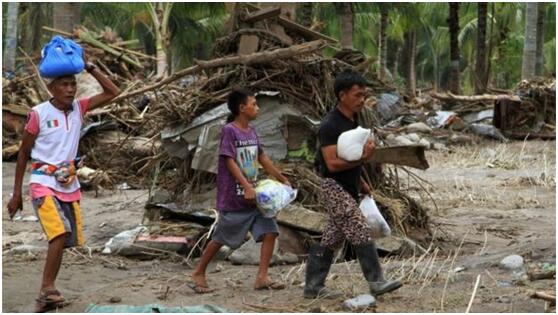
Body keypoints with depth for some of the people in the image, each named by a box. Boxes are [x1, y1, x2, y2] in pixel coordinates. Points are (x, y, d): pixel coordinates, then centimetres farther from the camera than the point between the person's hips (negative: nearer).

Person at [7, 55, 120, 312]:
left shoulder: (78, 108, 4)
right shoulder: (38, 114, -8)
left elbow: (113, 93, 3)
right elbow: (23, 154, -1)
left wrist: (89, 67, -6)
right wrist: (16, 193, 0)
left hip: (70, 186, 5)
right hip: (44, 184, -5)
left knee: (64, 240, 4)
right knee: (60, 234, -24)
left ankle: (45, 295, 15)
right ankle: (48, 289, -18)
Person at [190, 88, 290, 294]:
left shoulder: (251, 131, 10)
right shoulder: (229, 130, -13)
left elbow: (263, 159, 16)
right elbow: (229, 161, -19)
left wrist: (283, 180, 16)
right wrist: (247, 187, -26)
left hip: (254, 195, 7)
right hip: (233, 197, -7)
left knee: (269, 231, -5)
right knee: (221, 238, 4)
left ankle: (262, 277, -1)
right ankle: (199, 273, 21)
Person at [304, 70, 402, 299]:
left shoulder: (352, 121, 12)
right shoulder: (330, 125, -17)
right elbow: (332, 163, -23)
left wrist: (361, 183, 22)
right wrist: (362, 158, -29)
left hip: (348, 188, 9)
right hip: (334, 187, -9)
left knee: (331, 240, 11)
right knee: (361, 234, -12)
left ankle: (313, 286, 16)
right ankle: (376, 282, -8)